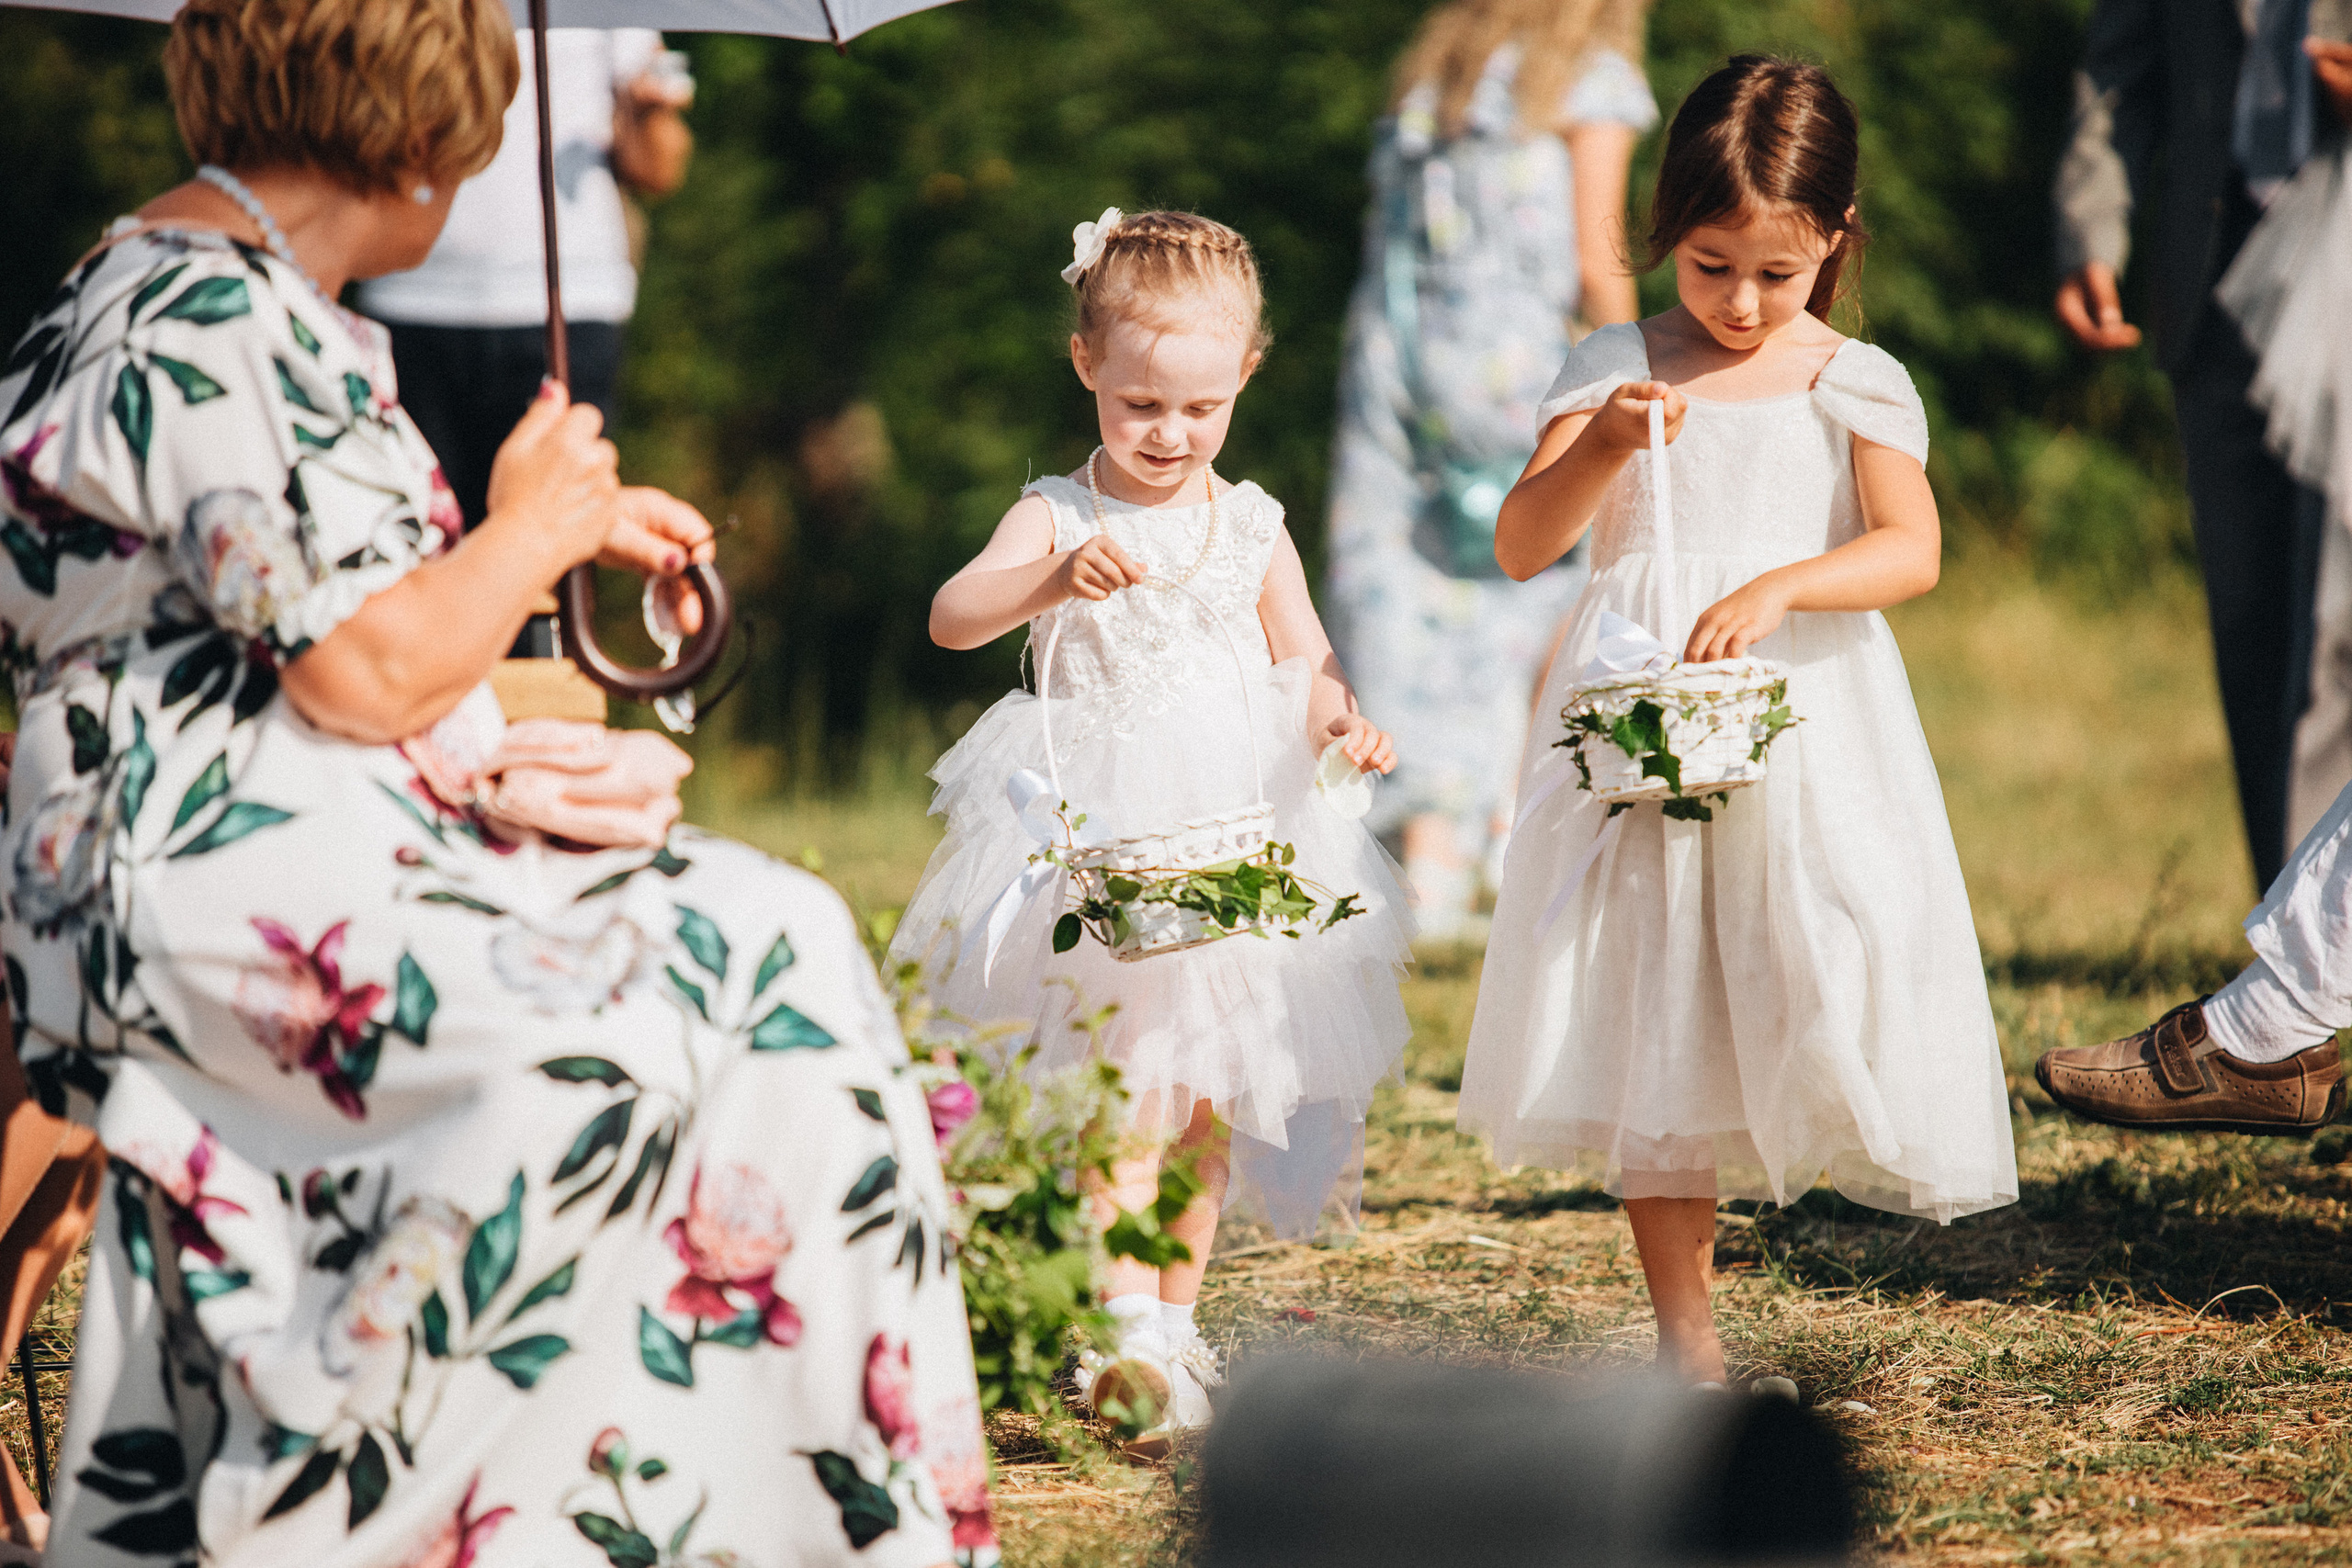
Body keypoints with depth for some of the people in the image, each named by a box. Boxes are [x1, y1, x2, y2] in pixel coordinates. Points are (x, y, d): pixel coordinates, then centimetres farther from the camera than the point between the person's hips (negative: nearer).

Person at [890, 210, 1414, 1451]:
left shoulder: (1250, 526, 9)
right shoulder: (1058, 515, -2)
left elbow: (1305, 662, 12)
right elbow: (951, 617, -17)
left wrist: (1339, 720, -11)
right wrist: (1053, 580, -36)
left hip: (1233, 832, 4)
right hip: (1099, 837, -4)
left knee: (1209, 1094, 10)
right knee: (1128, 1079, -17)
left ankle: (1173, 1322, 23)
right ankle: (1124, 1321, -24)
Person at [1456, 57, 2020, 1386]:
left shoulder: (1857, 385, 3)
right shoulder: (1617, 371, 5)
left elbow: (1912, 550, -11)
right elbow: (1522, 548, -1)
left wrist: (1778, 589, -27)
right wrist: (1604, 445, -19)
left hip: (1810, 727, 0)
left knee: (1818, 981, -12)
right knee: (1652, 1014, -2)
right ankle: (1687, 1337, 3)